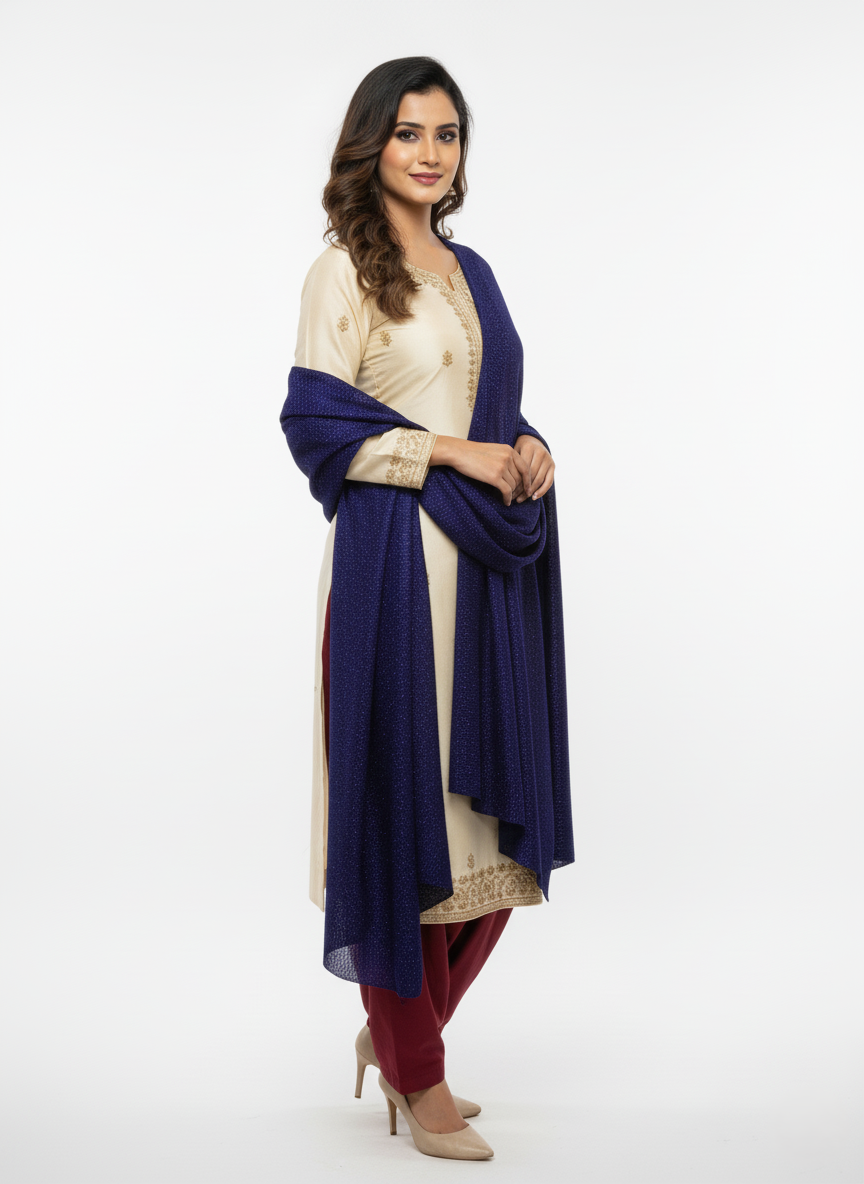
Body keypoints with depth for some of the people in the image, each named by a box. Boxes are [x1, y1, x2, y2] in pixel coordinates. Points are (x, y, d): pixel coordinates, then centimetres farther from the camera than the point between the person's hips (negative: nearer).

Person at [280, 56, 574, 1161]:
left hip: (490, 565, 7)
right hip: (395, 562, -7)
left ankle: (396, 1030, 28)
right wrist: (452, 451, -14)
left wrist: (526, 447, 1)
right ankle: (414, 1073, 14)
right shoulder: (344, 271, -3)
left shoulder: (472, 272, 18)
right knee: (405, 805, -2)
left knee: (494, 807, 9)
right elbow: (319, 422, -10)